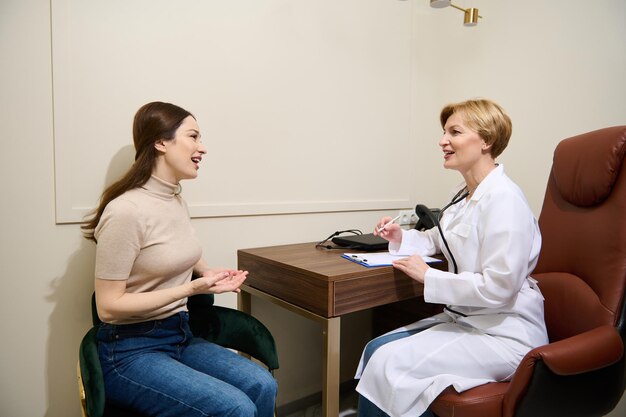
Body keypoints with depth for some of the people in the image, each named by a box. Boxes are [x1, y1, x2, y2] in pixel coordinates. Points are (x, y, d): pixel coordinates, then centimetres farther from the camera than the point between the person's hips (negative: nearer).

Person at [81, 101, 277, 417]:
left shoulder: (177, 201, 6)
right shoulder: (126, 211, -20)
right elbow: (108, 306, -17)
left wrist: (207, 272, 2)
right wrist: (190, 289, -23)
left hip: (180, 336, 7)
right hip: (130, 351, -7)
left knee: (262, 385, -13)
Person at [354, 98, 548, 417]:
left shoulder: (503, 198, -20)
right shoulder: (466, 193, 8)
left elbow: (497, 288, -24)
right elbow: (438, 239, 24)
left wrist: (428, 276, -17)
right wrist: (401, 238, 5)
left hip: (503, 332, -8)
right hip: (466, 319, 8)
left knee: (388, 364, -20)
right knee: (376, 349, -3)